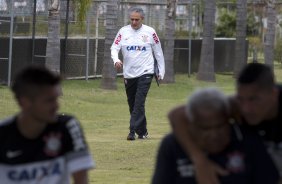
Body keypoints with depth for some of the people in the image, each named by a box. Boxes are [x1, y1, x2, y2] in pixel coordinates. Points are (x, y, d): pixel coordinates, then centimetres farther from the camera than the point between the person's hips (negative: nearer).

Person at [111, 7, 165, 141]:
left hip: (145, 73, -3)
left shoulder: (150, 32, 0)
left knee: (139, 103, -15)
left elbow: (158, 52, 6)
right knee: (132, 104, 8)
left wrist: (161, 72, 6)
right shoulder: (123, 32, 3)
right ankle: (142, 131, 21)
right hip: (129, 74, 3)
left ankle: (133, 131, -18)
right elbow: (114, 48, 0)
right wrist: (116, 60, -22)